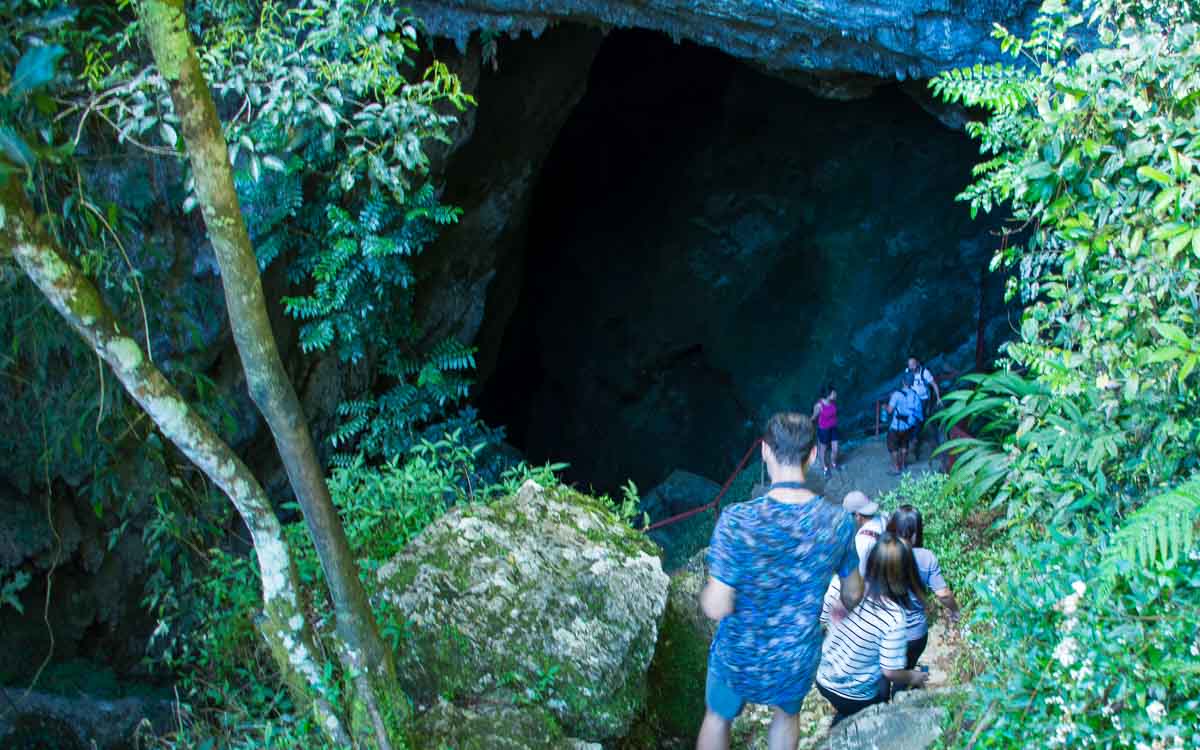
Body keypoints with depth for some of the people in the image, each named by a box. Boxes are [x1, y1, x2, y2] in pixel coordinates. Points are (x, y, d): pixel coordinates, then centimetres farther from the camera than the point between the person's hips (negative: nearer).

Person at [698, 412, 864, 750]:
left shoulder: (737, 522, -30)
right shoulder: (837, 522, -18)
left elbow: (717, 608, -27)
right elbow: (853, 593, -1)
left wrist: (706, 592, -3)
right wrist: (845, 610, 23)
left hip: (739, 657, -2)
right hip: (798, 658, 2)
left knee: (717, 717, 28)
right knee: (787, 714, 33)